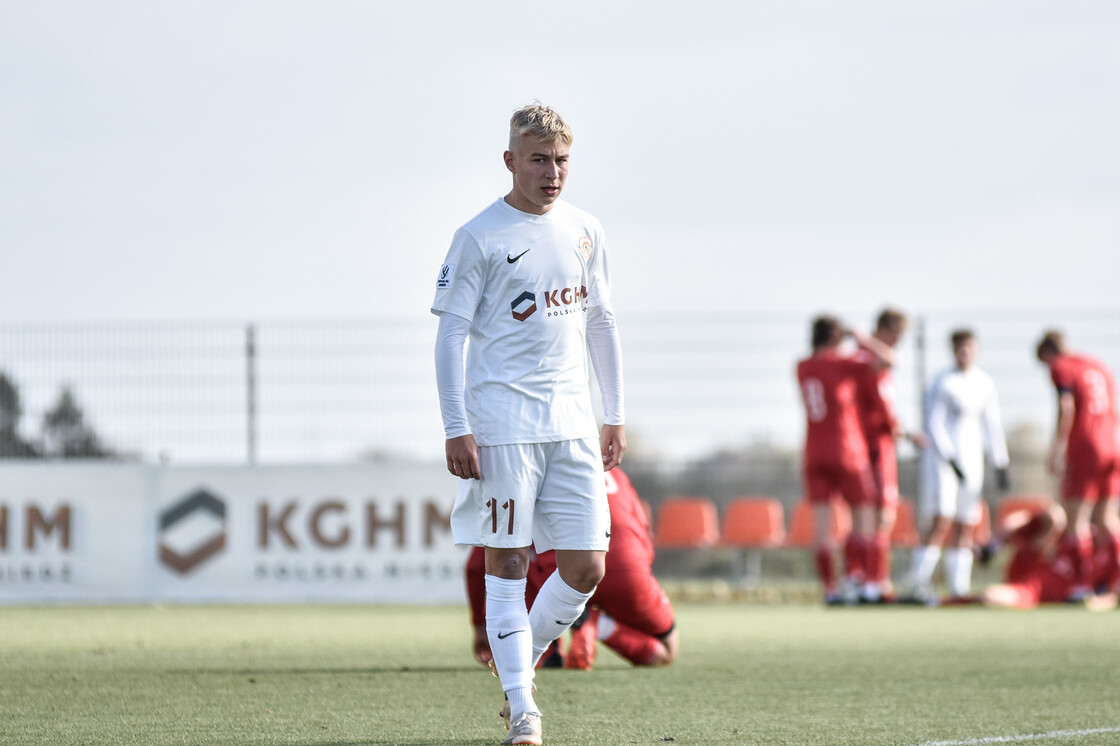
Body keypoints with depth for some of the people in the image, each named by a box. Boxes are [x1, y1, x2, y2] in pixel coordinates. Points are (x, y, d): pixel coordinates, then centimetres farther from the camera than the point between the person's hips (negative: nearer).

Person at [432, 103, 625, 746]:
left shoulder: (585, 233, 12)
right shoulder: (480, 238, -4)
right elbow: (452, 333, -5)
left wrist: (615, 416, 16)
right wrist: (457, 428, -11)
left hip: (573, 423, 5)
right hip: (502, 422, -5)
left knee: (586, 568, 1)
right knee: (507, 564, -3)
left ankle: (523, 665, 22)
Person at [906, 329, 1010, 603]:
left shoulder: (985, 383, 10)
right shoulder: (943, 383, -9)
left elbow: (992, 427, 16)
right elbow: (934, 426, -11)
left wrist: (1001, 466, 13)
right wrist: (952, 461, -18)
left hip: (971, 459, 6)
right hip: (941, 457, -6)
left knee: (965, 528, 5)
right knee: (940, 523, -16)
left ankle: (958, 590, 9)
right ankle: (918, 586, -16)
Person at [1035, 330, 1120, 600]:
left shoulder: (1061, 368, 0)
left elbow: (1066, 408, -12)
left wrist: (1057, 450, -10)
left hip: (1084, 448, -6)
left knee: (1076, 519, -2)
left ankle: (1084, 581, -9)